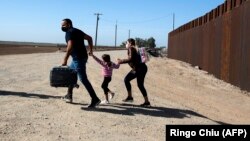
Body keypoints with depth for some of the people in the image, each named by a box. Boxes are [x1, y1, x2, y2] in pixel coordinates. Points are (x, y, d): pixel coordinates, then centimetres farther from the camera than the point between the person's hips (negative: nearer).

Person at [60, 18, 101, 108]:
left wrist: (65, 60, -29)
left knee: (83, 79, -10)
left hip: (78, 58, -10)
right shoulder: (76, 31, 17)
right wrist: (90, 49, 23)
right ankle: (69, 96, 26)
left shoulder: (69, 33, -12)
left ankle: (95, 99, -10)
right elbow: (89, 38, 23)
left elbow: (70, 46, -27)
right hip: (80, 57, 10)